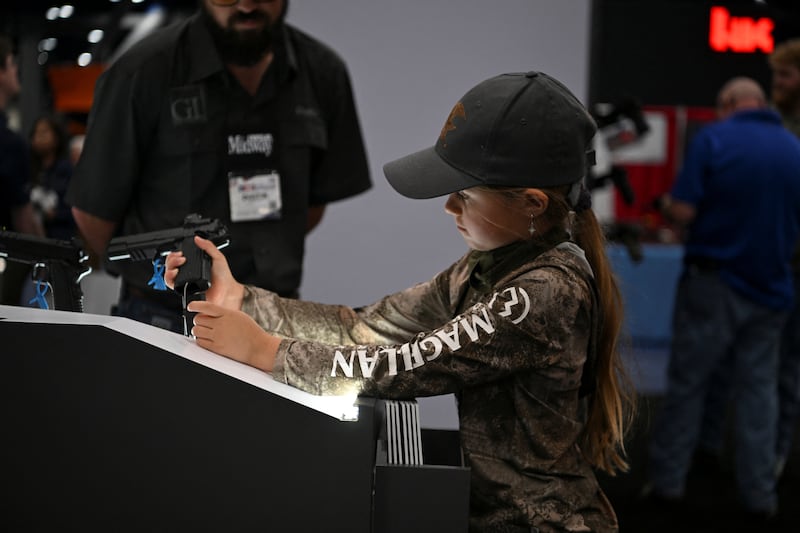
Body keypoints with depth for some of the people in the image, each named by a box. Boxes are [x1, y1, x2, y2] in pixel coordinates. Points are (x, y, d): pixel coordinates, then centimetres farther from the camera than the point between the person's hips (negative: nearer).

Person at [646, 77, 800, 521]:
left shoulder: (712, 139, -10)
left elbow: (682, 212, -15)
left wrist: (665, 204, 7)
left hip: (713, 283, -3)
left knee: (687, 384, 7)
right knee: (758, 389, 10)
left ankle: (667, 480, 14)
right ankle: (759, 494, 9)